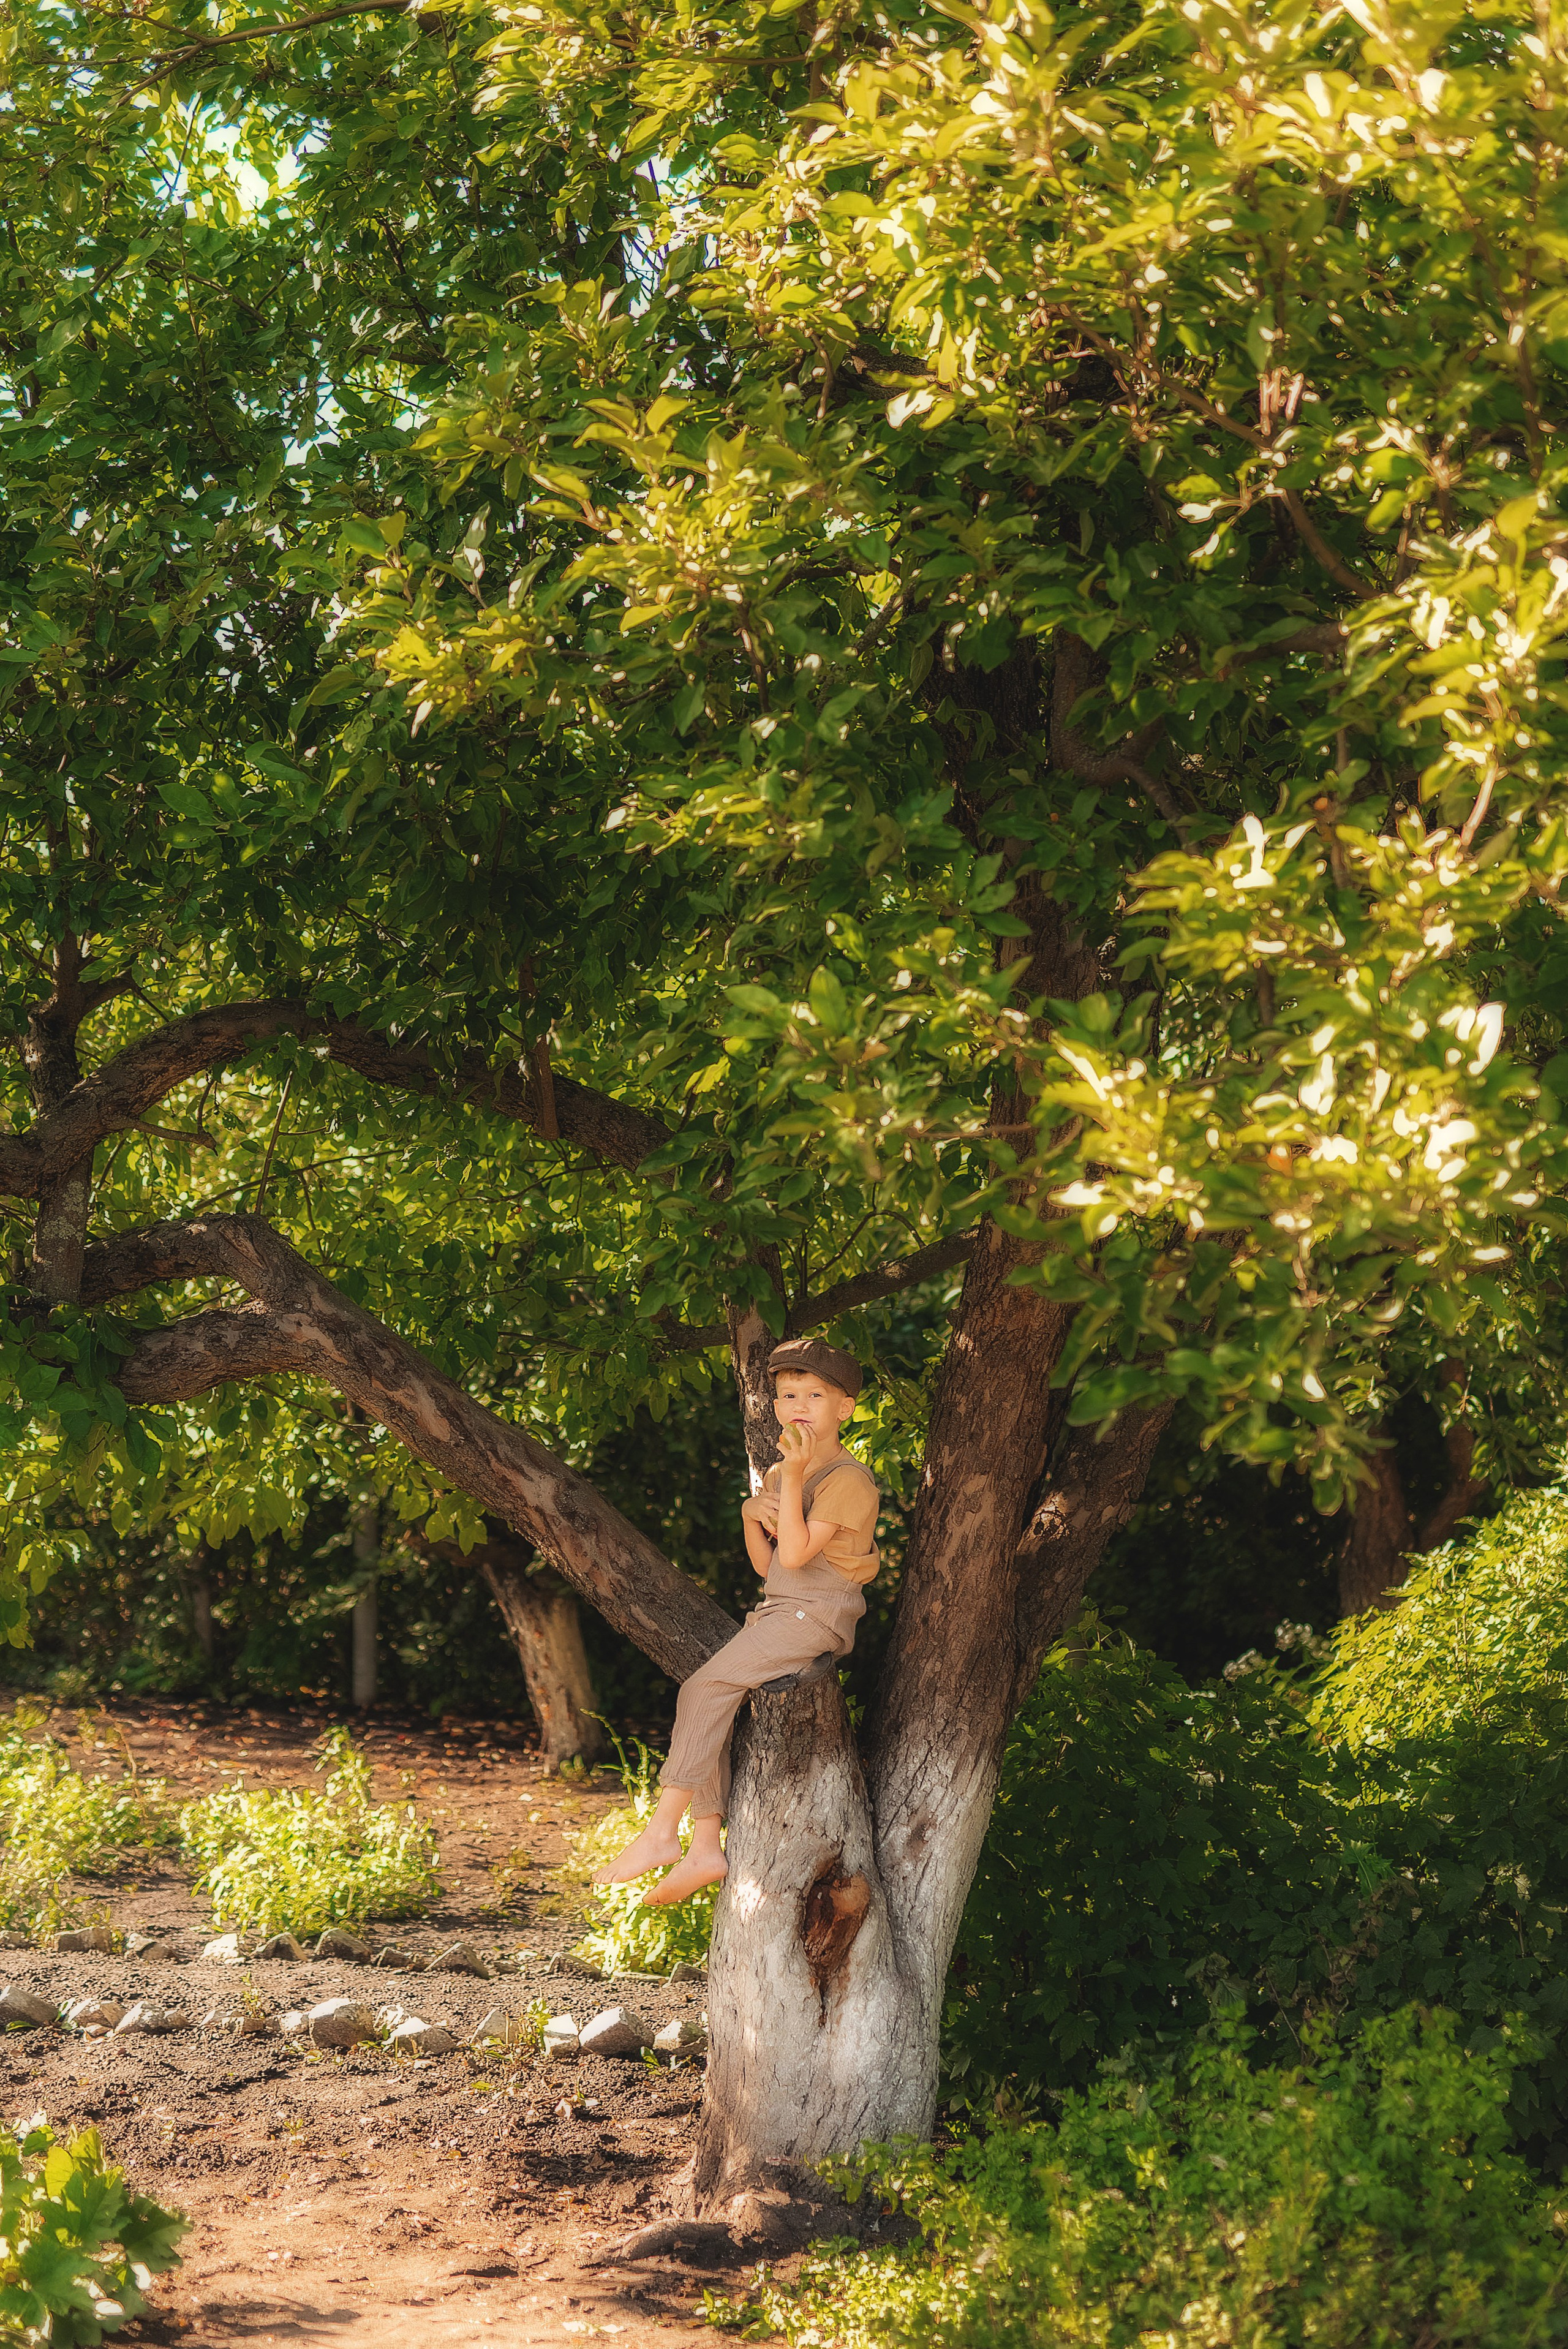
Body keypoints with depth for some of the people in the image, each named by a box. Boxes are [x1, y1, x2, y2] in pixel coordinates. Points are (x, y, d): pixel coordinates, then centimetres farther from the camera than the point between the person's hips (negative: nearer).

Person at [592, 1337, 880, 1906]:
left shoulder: (847, 1479, -11)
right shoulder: (779, 1474, 17)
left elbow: (794, 1554, -20)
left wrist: (794, 1477, -23)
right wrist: (752, 1514, 1)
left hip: (816, 1615, -9)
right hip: (777, 1612, 9)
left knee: (706, 1690, -22)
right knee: (705, 1702, -9)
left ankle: (661, 1832, -22)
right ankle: (704, 1848, -11)